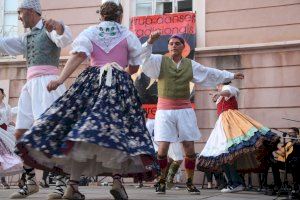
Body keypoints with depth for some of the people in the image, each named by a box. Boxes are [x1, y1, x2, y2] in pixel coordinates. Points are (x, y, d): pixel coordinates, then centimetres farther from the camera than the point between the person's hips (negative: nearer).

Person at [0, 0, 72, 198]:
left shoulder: (49, 29, 0)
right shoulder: (26, 38, 25)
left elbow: (65, 38, -22)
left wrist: (58, 26, -44)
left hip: (47, 83, -9)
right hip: (31, 85, 9)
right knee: (20, 134, 6)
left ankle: (63, 182, -19)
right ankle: (31, 182, 15)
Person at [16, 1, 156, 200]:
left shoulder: (90, 32, 13)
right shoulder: (128, 35, 14)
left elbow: (78, 55, -4)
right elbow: (134, 66, 14)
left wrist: (61, 79, -11)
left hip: (91, 81, 1)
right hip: (120, 83, -1)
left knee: (81, 127, -2)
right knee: (119, 128, -3)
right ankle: (117, 180, -17)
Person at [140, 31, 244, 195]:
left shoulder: (190, 65, 13)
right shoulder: (160, 61, 4)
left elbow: (211, 73, 21)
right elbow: (145, 58, -12)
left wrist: (231, 76, 25)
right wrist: (150, 42, -30)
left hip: (185, 110, 3)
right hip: (165, 110, -2)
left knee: (189, 149, 1)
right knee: (163, 148, -8)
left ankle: (190, 183, 17)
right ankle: (162, 181, 10)